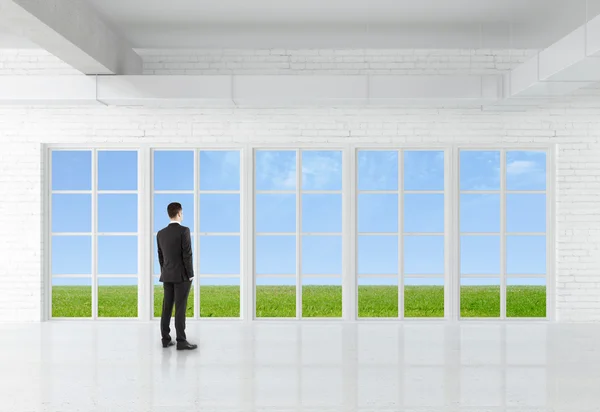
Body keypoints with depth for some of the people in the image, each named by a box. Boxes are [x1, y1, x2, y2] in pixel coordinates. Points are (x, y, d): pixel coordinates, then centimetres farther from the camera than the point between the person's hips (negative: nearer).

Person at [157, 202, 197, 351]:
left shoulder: (160, 233, 6)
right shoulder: (184, 230, -14)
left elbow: (161, 257, 12)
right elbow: (187, 254, -16)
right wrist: (190, 274, -9)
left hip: (167, 275, 6)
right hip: (182, 275, -6)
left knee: (167, 307, 9)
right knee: (180, 308, -5)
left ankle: (166, 339, 12)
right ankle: (181, 341, -2)